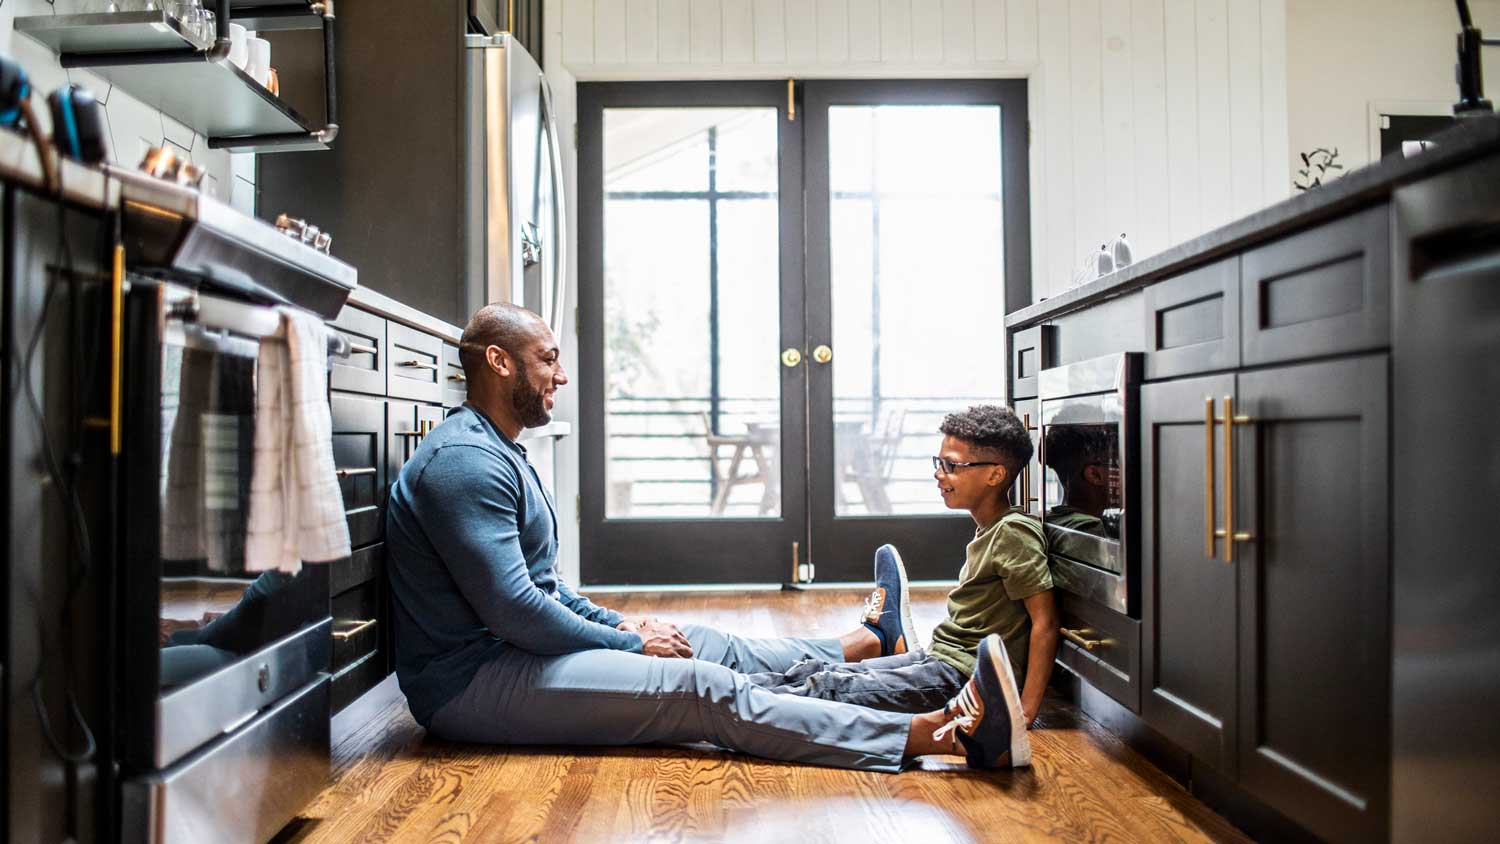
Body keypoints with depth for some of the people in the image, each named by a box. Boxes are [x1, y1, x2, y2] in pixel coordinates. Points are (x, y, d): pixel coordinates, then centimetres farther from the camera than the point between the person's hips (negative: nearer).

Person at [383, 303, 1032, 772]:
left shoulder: (498, 453, 17)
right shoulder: (463, 460, -19)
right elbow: (512, 609, -24)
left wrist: (617, 624, 10)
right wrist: (630, 643, -12)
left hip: (514, 649, 10)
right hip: (472, 681, -10)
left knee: (712, 646, 10)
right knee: (704, 691, -22)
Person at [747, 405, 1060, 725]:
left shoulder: (1013, 532, -15)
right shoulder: (987, 529, 14)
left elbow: (1045, 621, -19)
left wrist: (1025, 712, -21)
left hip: (962, 678, -9)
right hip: (935, 658, 9)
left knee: (830, 689, -19)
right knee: (815, 670, -2)